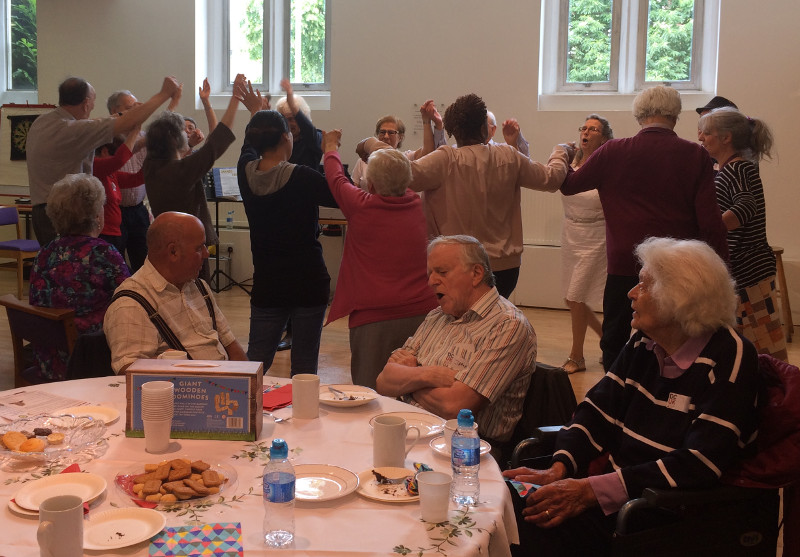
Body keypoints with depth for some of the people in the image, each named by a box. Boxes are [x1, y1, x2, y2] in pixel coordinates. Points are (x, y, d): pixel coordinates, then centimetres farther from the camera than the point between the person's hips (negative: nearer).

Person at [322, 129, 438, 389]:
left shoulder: (361, 207, -6)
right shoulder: (416, 205, 4)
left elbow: (336, 178, 14)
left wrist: (331, 148, 35)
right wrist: (378, 151, 45)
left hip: (373, 319, -4)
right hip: (421, 312, 4)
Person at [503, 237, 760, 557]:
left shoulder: (728, 359, -14)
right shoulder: (644, 344, 8)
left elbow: (700, 464, -23)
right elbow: (598, 409, 7)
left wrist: (592, 491, -27)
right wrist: (558, 470, -12)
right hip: (620, 489, 6)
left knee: (537, 526, -22)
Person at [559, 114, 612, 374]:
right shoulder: (569, 164, 3)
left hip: (595, 237, -6)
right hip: (570, 235, 6)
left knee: (575, 298, -4)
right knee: (572, 299, 12)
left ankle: (576, 357, 14)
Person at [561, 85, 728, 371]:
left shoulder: (613, 151, -3)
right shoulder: (696, 156, -4)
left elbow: (568, 184, 10)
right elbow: (710, 221, -7)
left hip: (624, 267, 0)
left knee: (614, 346, 14)